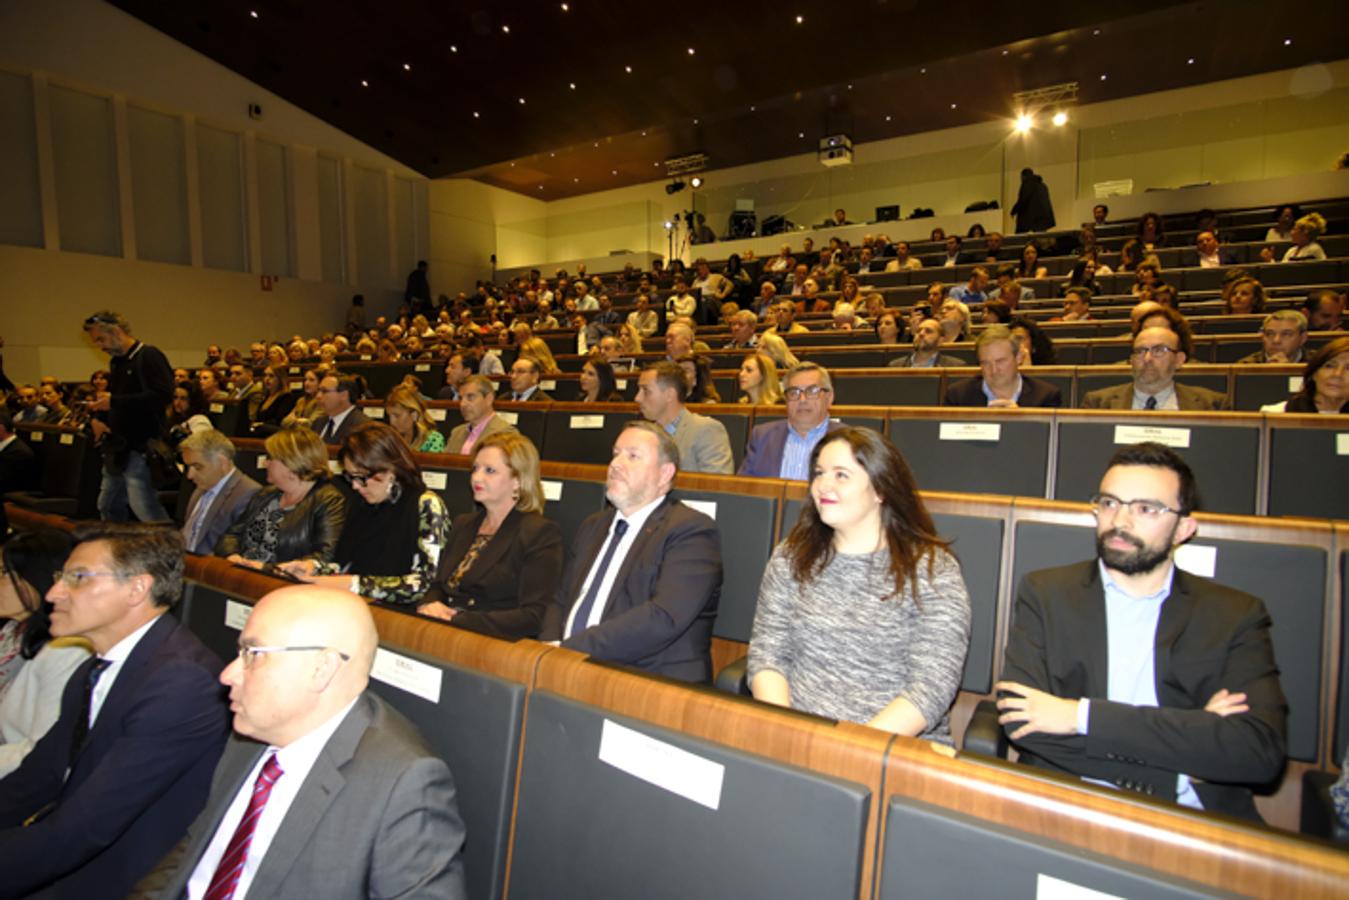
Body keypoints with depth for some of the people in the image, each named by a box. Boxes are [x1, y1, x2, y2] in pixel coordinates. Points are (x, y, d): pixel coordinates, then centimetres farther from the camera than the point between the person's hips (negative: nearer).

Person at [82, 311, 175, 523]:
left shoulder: (149, 356, -9)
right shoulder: (116, 363, 19)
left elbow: (162, 395, -23)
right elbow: (110, 397, 27)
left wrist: (114, 402, -19)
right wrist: (95, 418, 6)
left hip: (140, 448, -10)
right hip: (117, 449, 10)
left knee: (145, 510, -15)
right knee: (108, 509, 17)